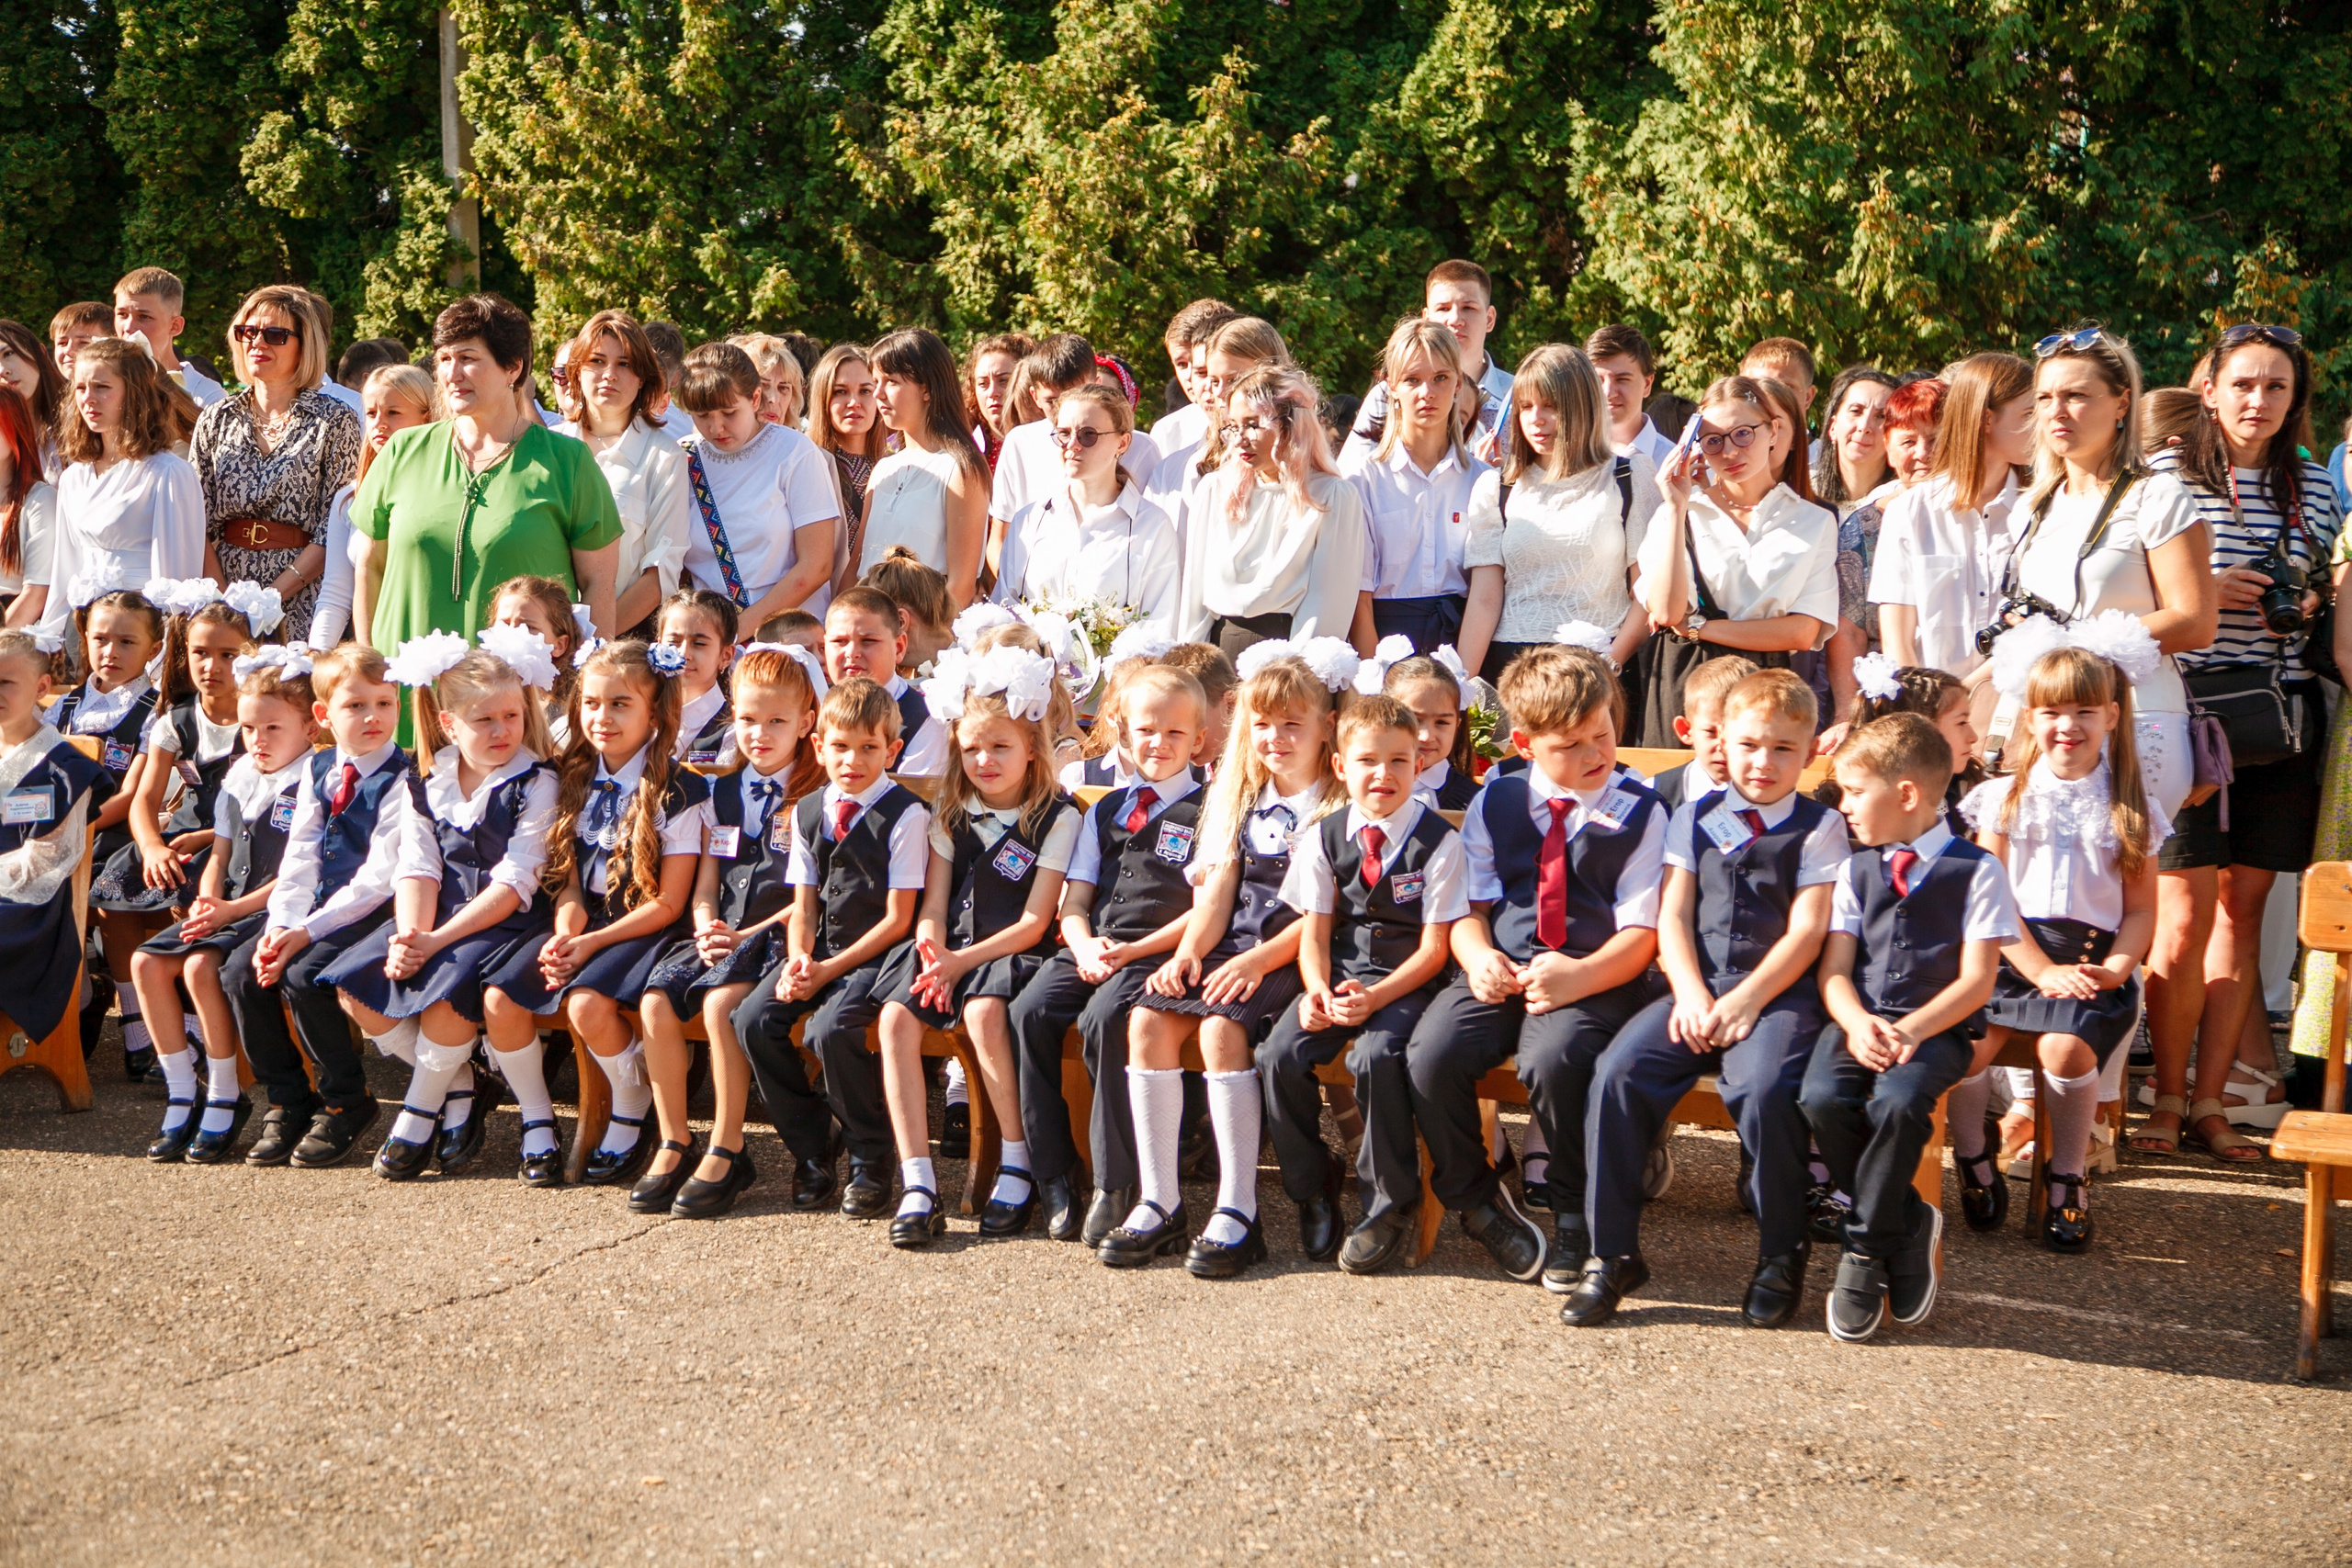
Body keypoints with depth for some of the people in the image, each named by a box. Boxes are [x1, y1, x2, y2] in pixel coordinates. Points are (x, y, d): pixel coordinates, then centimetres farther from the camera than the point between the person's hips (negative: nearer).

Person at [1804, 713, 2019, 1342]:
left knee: (1898, 1102, -35)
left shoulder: (1977, 870, 2)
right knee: (1822, 1096, -28)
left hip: (1937, 1026, -4)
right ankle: (1910, 1227, -8)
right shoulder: (1856, 870, 16)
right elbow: (1834, 969, 9)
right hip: (1861, 1022, 4)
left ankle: (1866, 1251, -16)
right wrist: (1857, 1023, -13)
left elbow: (1976, 980, -4)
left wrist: (1912, 1030, -19)